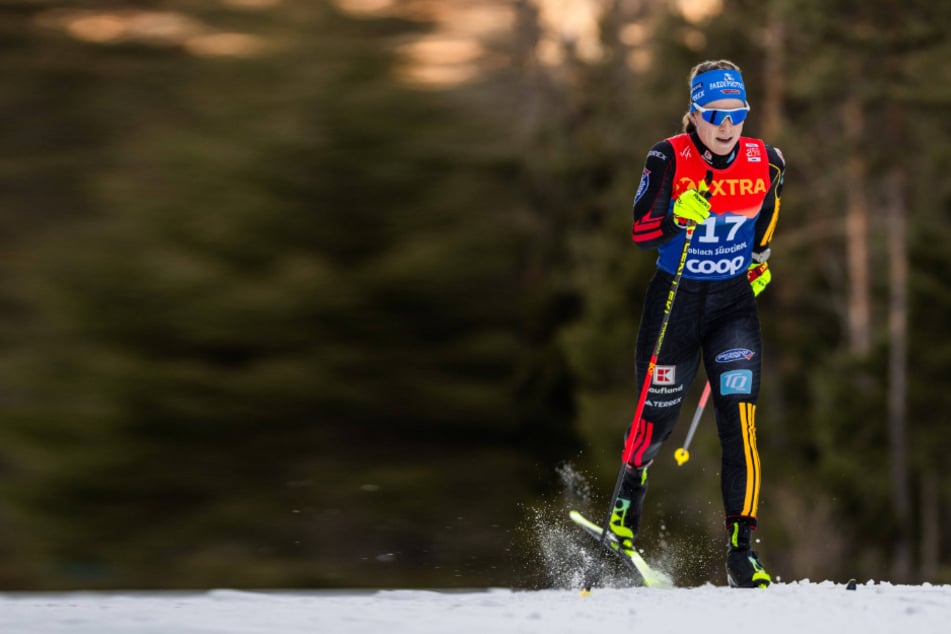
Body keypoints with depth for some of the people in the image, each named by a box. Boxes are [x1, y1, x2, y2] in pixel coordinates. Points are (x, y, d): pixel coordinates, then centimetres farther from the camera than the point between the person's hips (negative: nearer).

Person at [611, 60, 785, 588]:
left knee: (740, 421, -13)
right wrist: (677, 216, -31)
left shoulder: (765, 162, -4)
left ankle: (742, 550, -10)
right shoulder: (669, 159, -12)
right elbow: (639, 233, -15)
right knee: (657, 420, 8)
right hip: (675, 300, -1)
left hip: (735, 302, 1)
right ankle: (628, 501, 39)